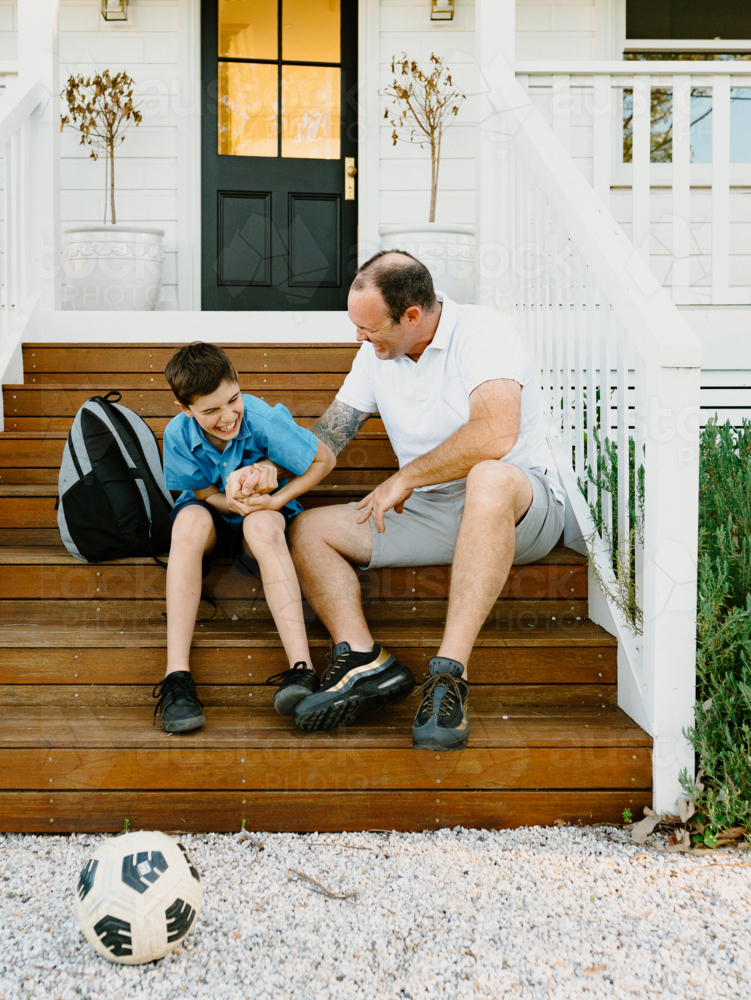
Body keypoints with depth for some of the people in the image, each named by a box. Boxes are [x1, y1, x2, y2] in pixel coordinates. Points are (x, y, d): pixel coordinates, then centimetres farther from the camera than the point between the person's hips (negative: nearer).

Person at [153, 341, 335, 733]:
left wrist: (276, 500, -20)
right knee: (190, 520, -35)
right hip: (211, 513, 1)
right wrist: (229, 501, -27)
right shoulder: (178, 434, -19)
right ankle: (176, 675, -39)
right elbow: (202, 491, -5)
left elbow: (325, 459, -12)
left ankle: (301, 667, -46)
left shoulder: (263, 419, -24)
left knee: (263, 524, -37)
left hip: (260, 514, -1)